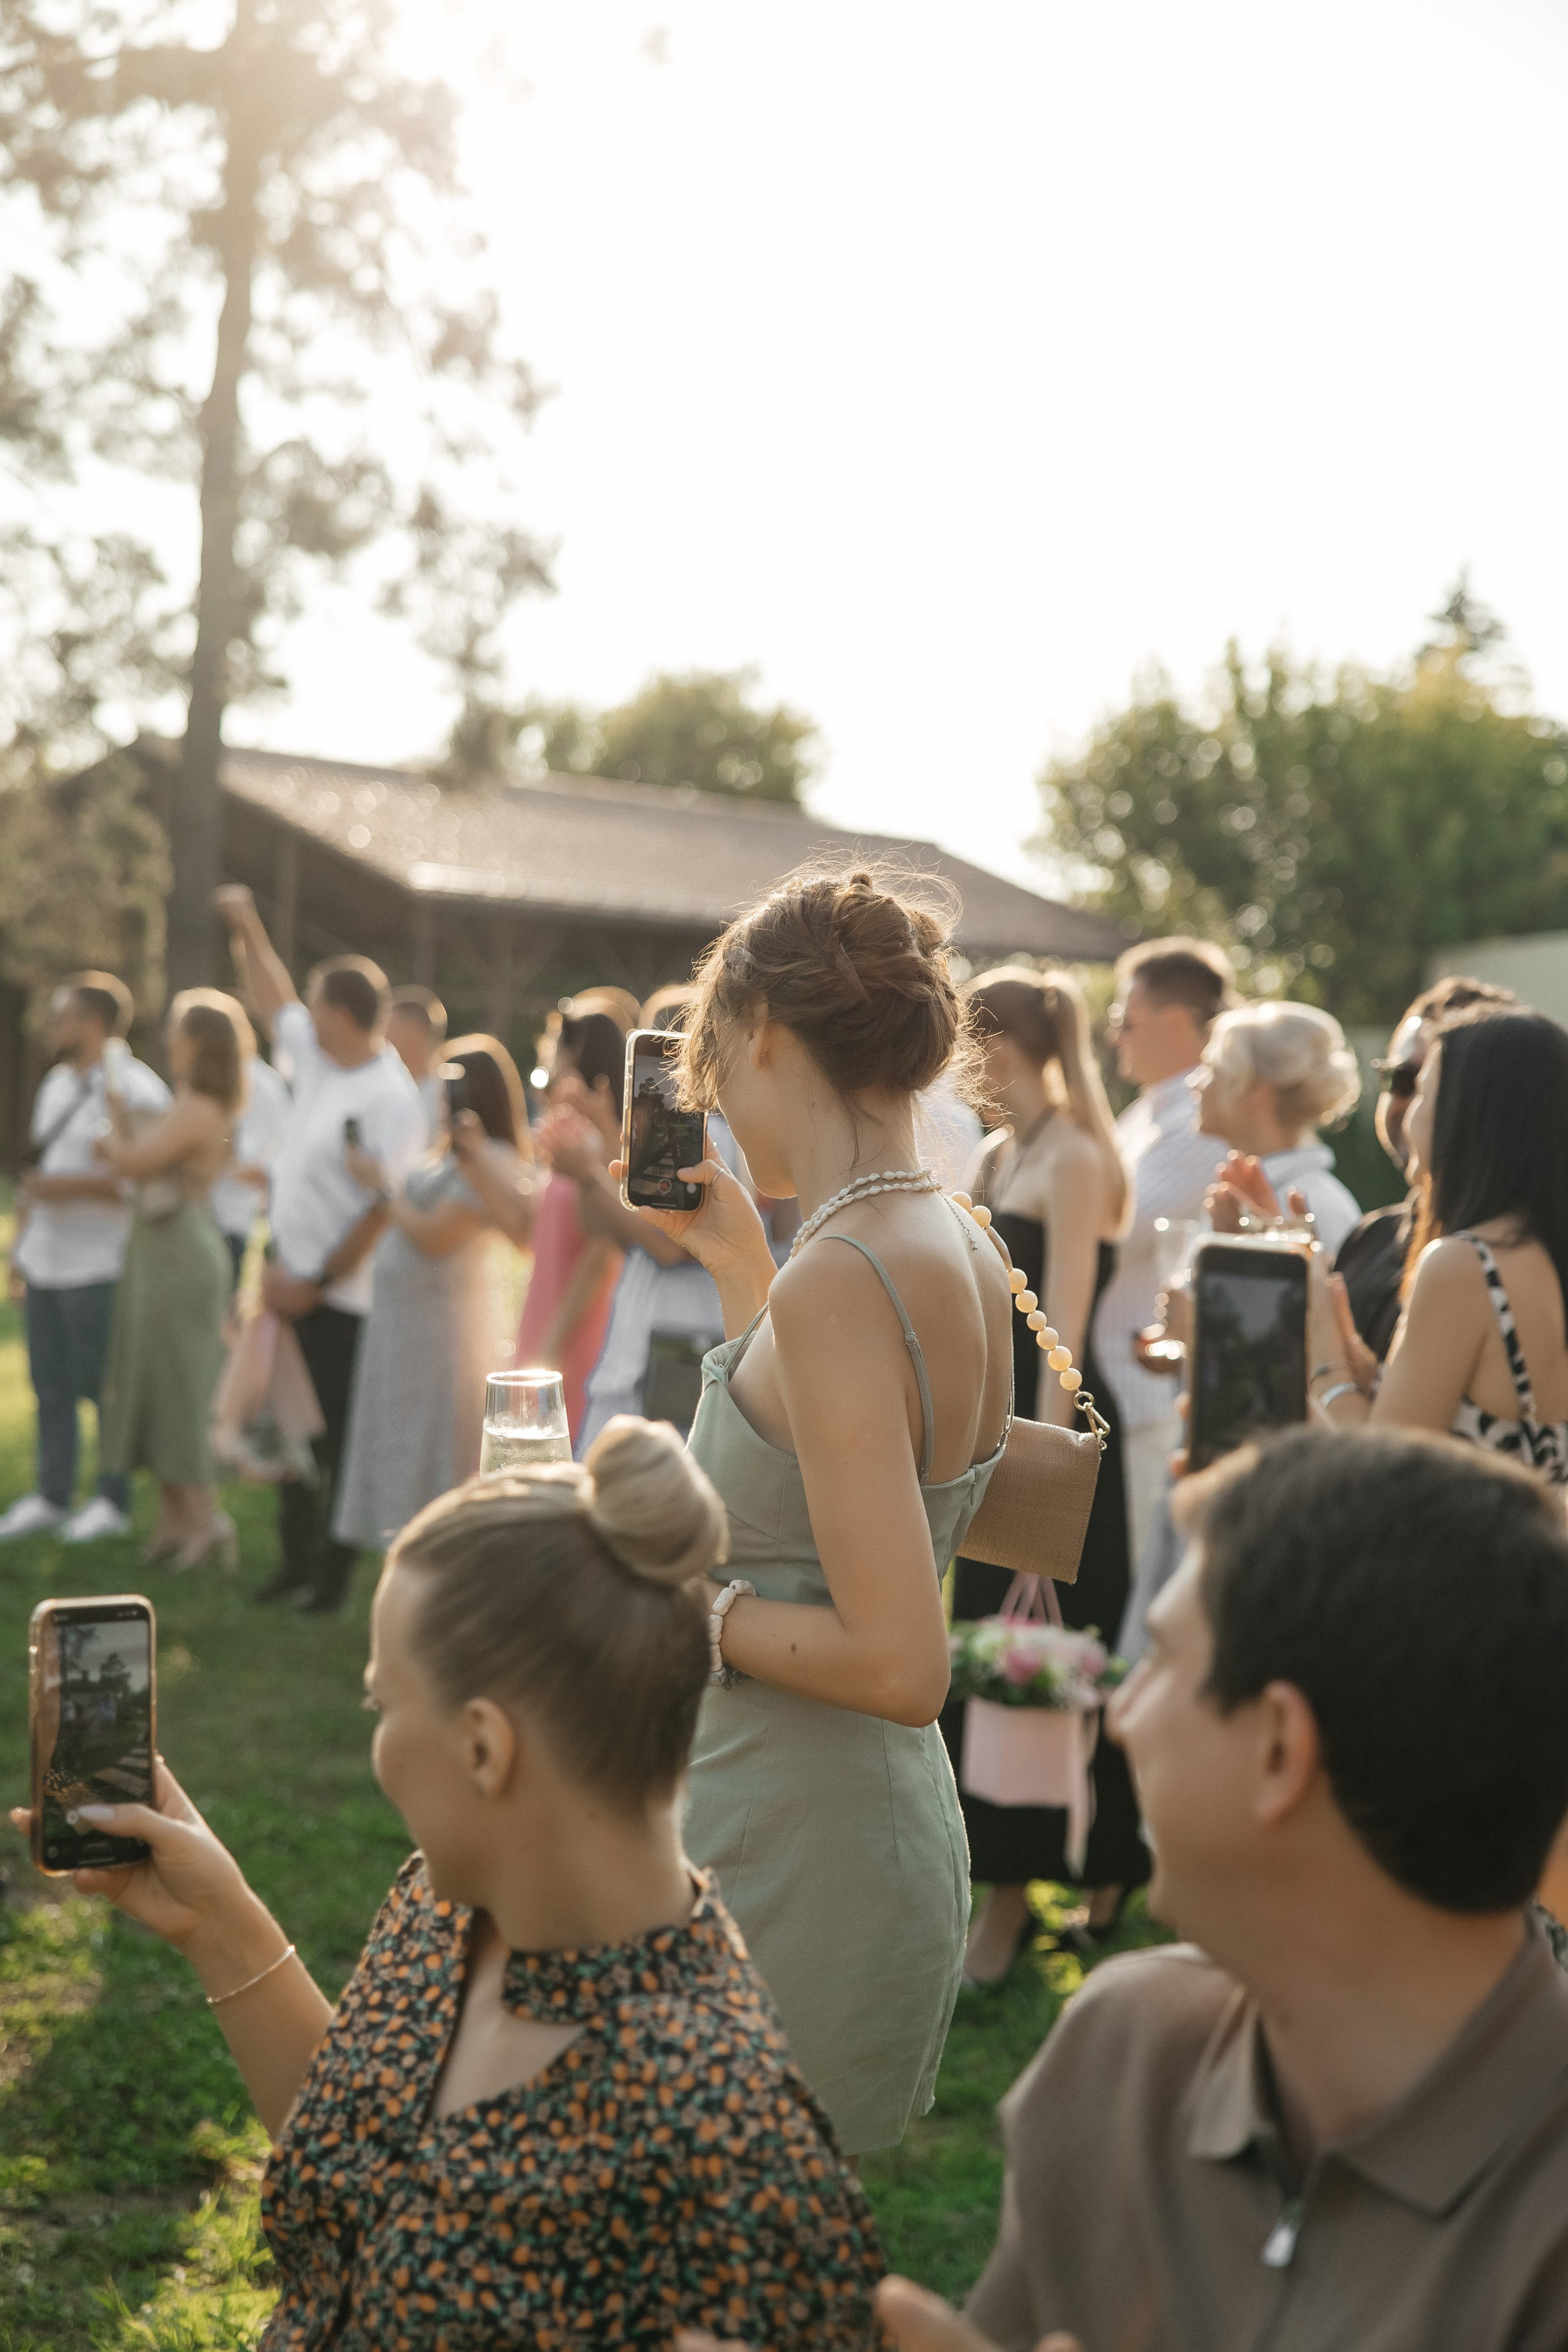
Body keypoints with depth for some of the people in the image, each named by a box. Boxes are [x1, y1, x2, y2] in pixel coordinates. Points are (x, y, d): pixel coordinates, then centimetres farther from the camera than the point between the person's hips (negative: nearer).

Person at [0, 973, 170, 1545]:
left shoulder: (136, 1090, -11)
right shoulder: (57, 1085, 16)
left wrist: (70, 1188, -19)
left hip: (99, 1267, -8)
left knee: (103, 1384, -1)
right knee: (49, 1382, 10)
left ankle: (114, 1502, 11)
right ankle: (50, 1497, 19)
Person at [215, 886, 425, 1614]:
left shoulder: (391, 1102, -22)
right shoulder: (317, 1055, 4)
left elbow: (383, 1211, -22)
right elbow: (273, 1001, 24)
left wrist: (316, 1283, -17)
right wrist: (246, 927, 20)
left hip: (341, 1297, -9)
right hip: (294, 1280, 9)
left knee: (341, 1442, 1)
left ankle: (333, 1577, 10)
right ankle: (297, 1562, 28)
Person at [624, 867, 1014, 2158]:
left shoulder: (837, 1279, -22)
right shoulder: (963, 1251, 5)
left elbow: (899, 1665, -25)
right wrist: (741, 1271, 22)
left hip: (797, 1877, -9)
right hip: (901, 1828, 9)